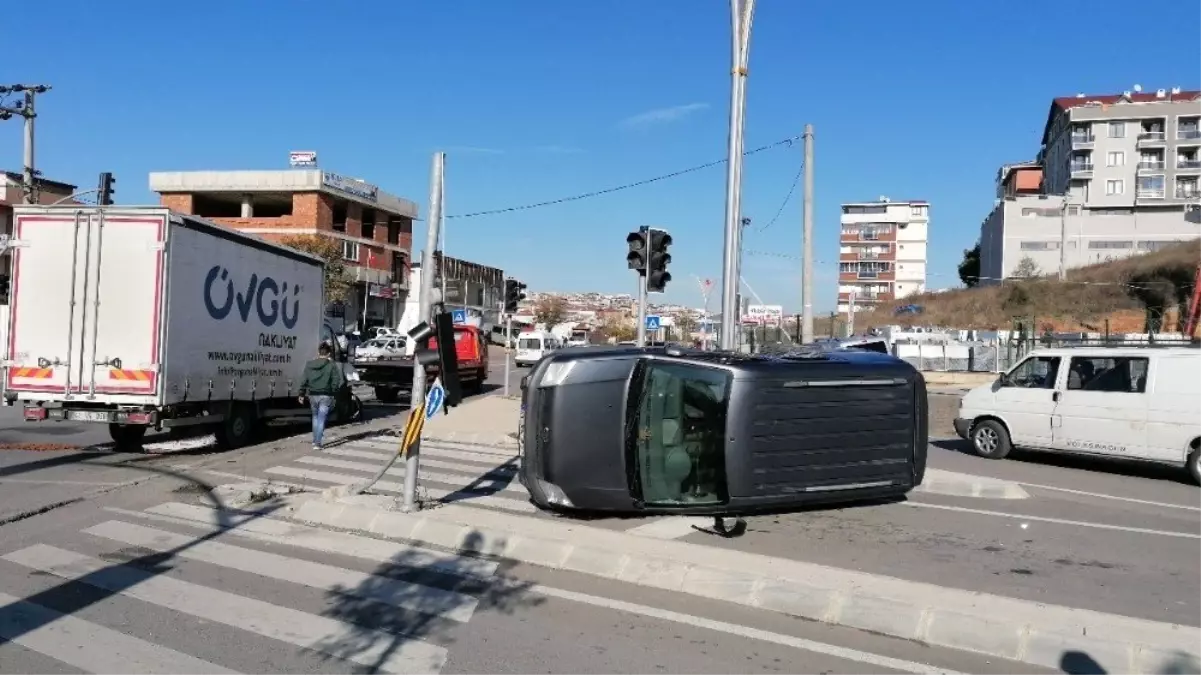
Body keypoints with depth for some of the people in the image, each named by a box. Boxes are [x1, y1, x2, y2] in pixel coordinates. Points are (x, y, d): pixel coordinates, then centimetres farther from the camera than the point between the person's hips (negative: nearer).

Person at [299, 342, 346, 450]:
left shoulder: (309, 365, 3)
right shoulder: (332, 366, -9)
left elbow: (304, 381, 5)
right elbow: (336, 382, -11)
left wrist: (302, 394, 12)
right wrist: (335, 393, 1)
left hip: (313, 395, 4)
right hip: (326, 396, -4)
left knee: (315, 417, 23)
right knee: (321, 419, 0)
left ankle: (315, 440, 27)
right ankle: (317, 443, -5)